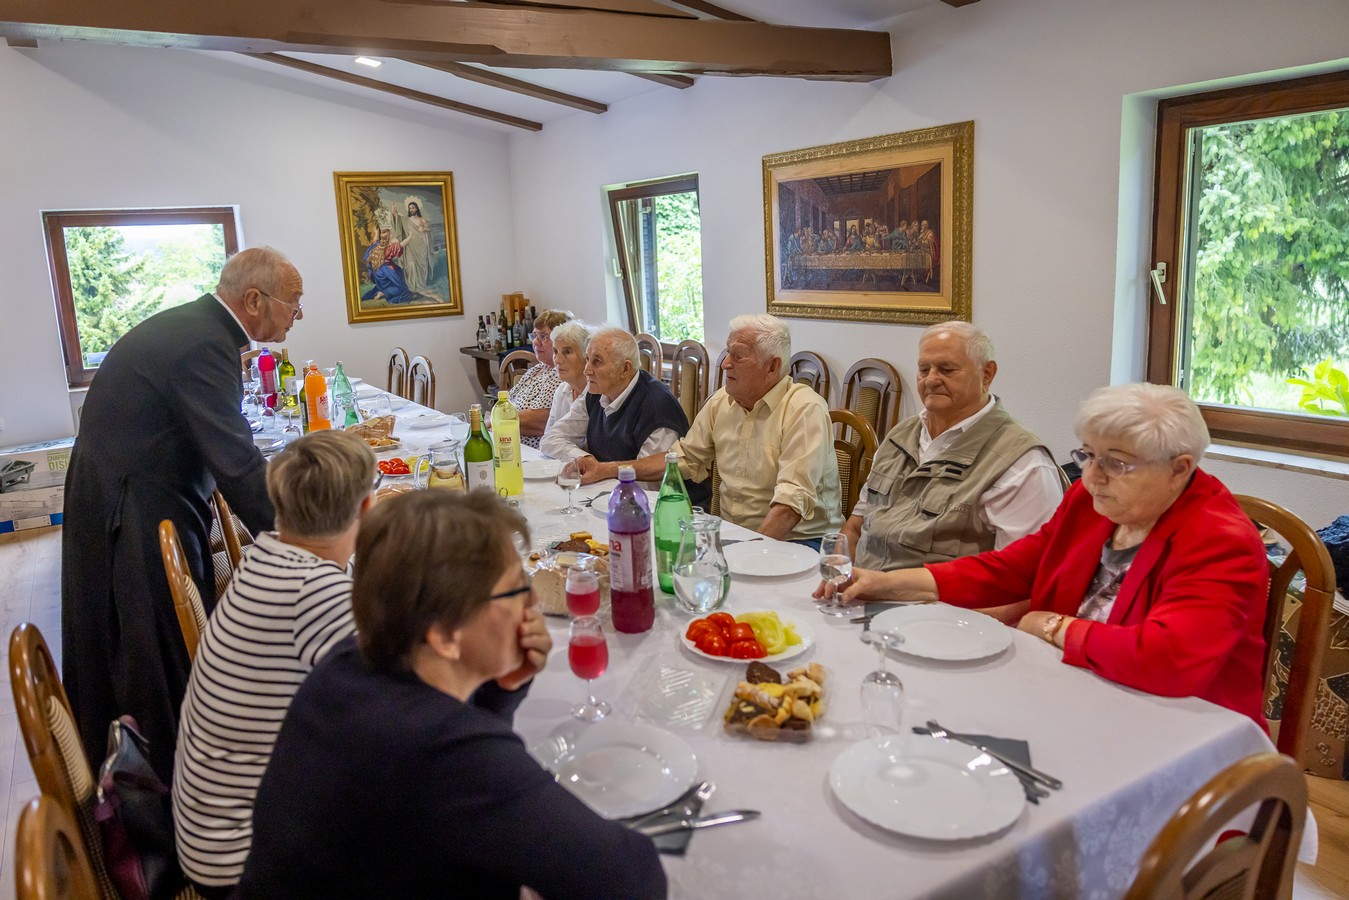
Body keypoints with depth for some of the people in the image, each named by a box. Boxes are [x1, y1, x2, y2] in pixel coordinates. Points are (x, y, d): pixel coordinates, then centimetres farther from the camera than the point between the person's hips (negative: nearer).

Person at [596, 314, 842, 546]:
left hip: (797, 540, -6)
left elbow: (793, 500, -24)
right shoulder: (721, 402, 8)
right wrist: (606, 470, 11)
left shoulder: (805, 410, -15)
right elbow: (682, 458, 18)